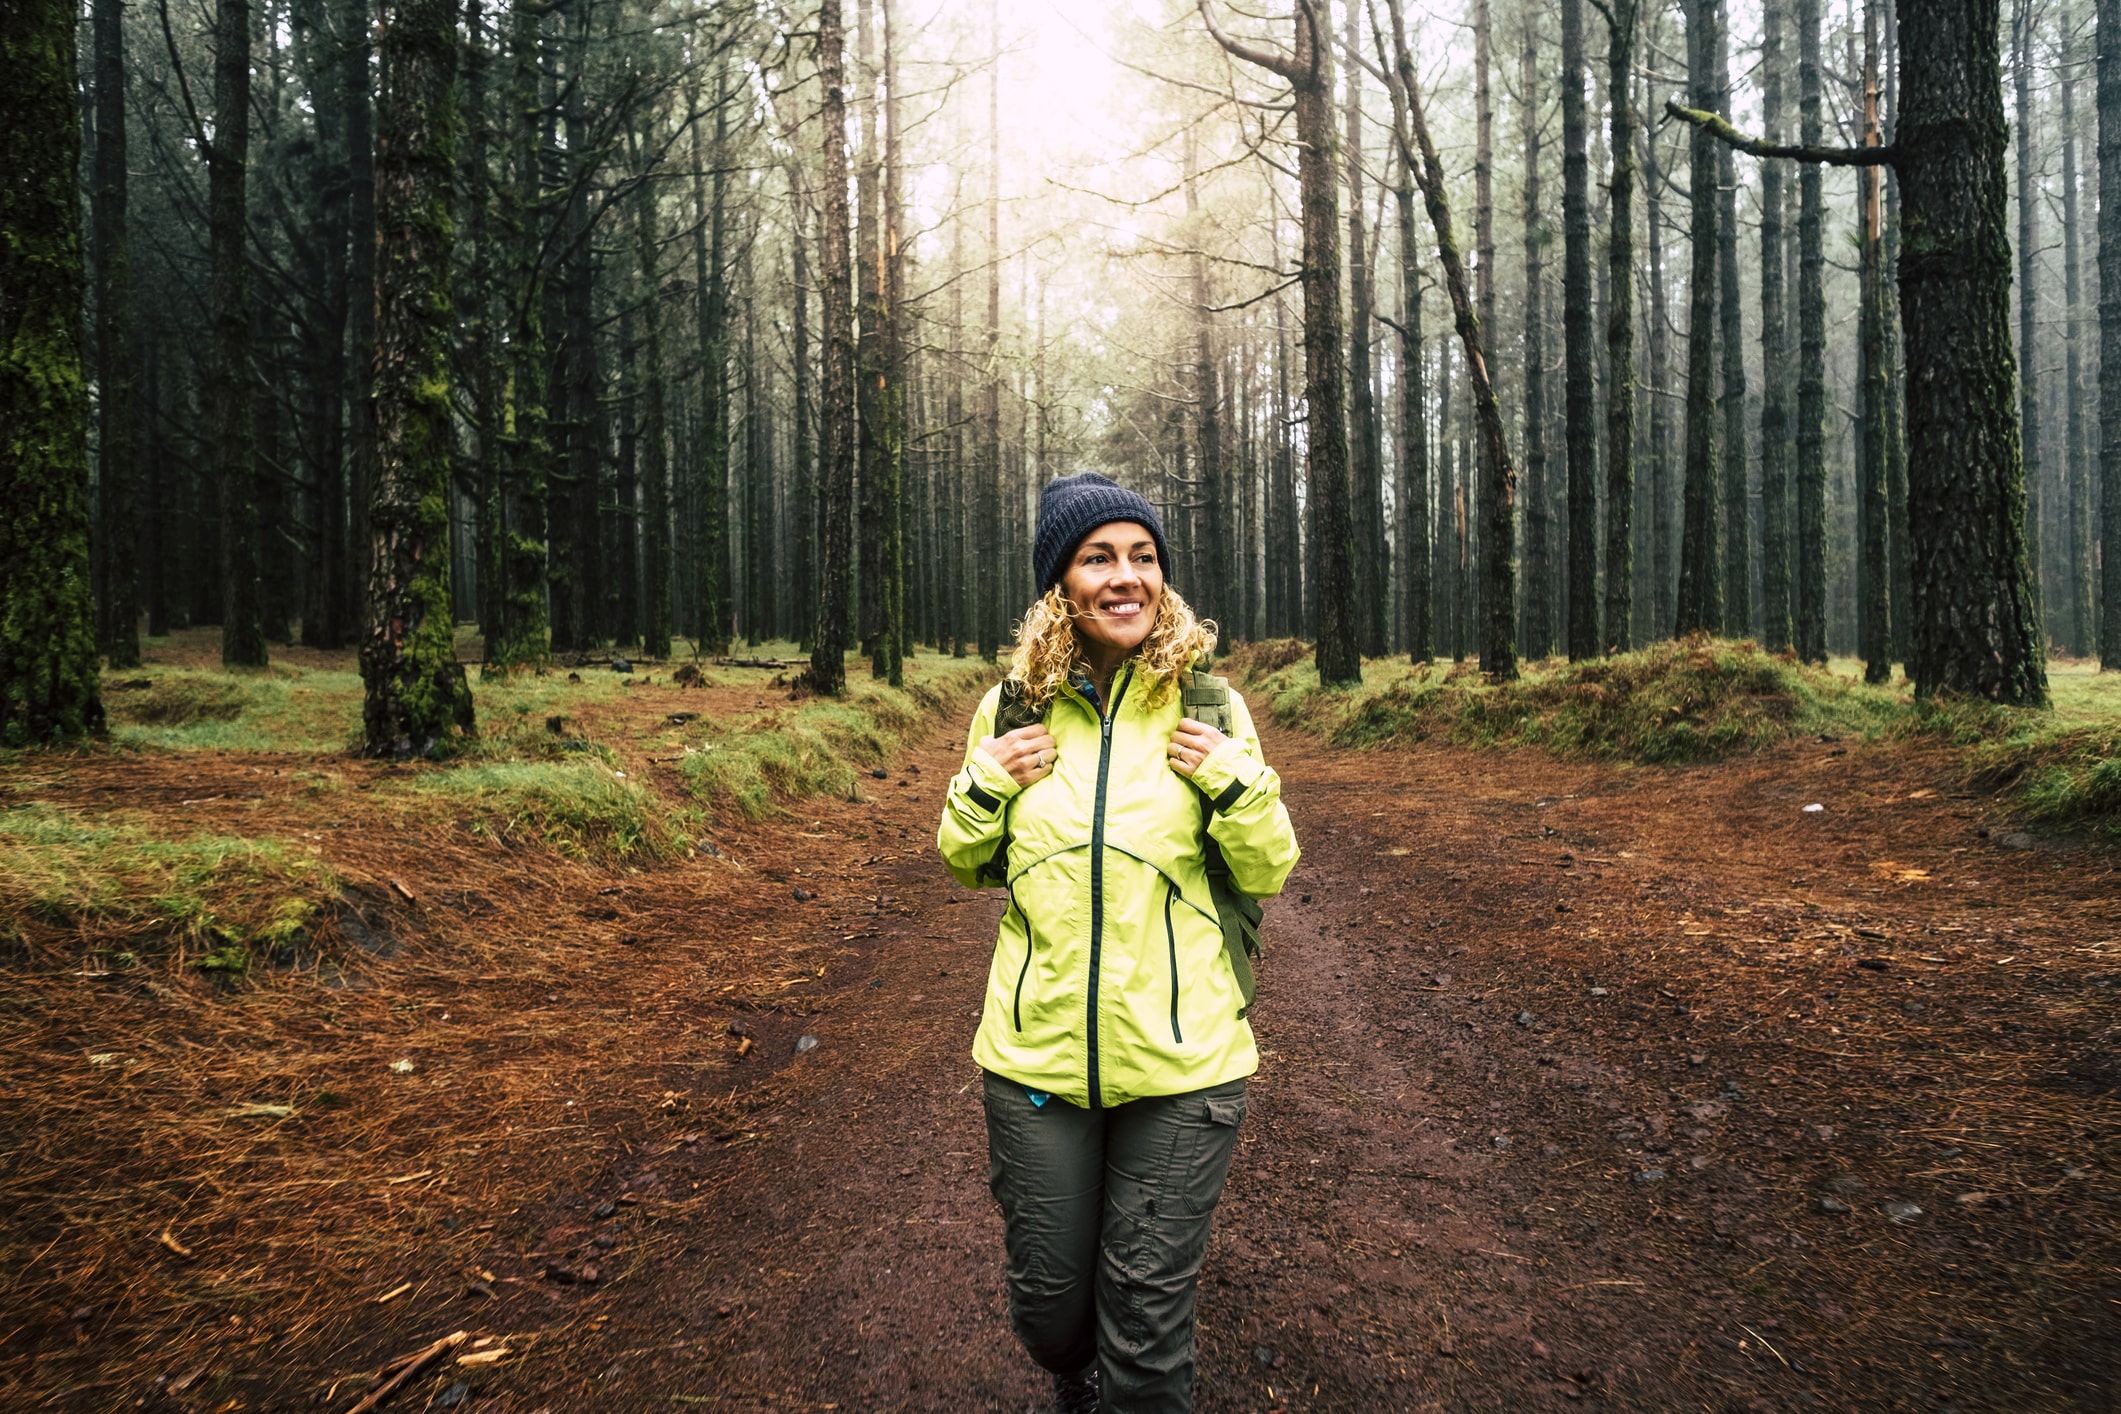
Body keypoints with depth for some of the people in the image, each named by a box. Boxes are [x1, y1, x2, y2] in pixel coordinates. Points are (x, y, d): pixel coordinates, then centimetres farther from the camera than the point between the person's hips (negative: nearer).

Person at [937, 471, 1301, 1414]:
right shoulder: (1014, 707, 0)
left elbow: (1268, 874, 2)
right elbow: (968, 866, 12)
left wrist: (1238, 781, -15)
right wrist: (983, 789, -7)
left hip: (1181, 1060, -2)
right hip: (1038, 1054, 2)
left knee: (1147, 1330, 8)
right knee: (1047, 1306, 19)